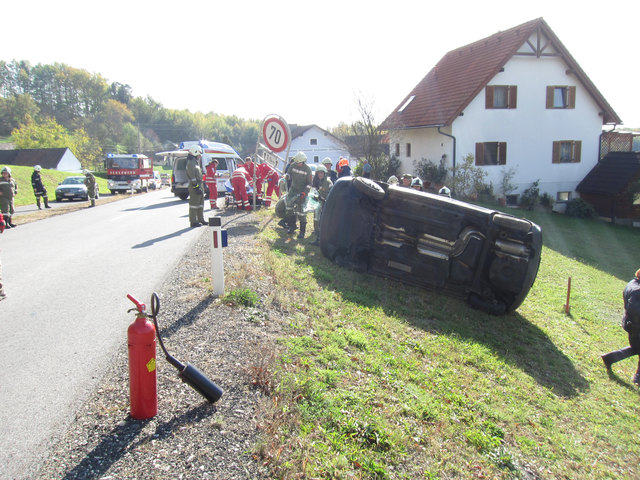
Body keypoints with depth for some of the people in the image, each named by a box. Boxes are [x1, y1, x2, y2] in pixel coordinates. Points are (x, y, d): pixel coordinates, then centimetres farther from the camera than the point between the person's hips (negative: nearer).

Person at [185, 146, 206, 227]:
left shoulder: (196, 162, 19)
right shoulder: (191, 162, -13)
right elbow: (192, 176, -20)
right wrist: (196, 187, -23)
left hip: (199, 185, 10)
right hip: (195, 186, -10)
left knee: (201, 203, 16)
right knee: (194, 204, -6)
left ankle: (201, 219, 25)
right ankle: (193, 222, -2)